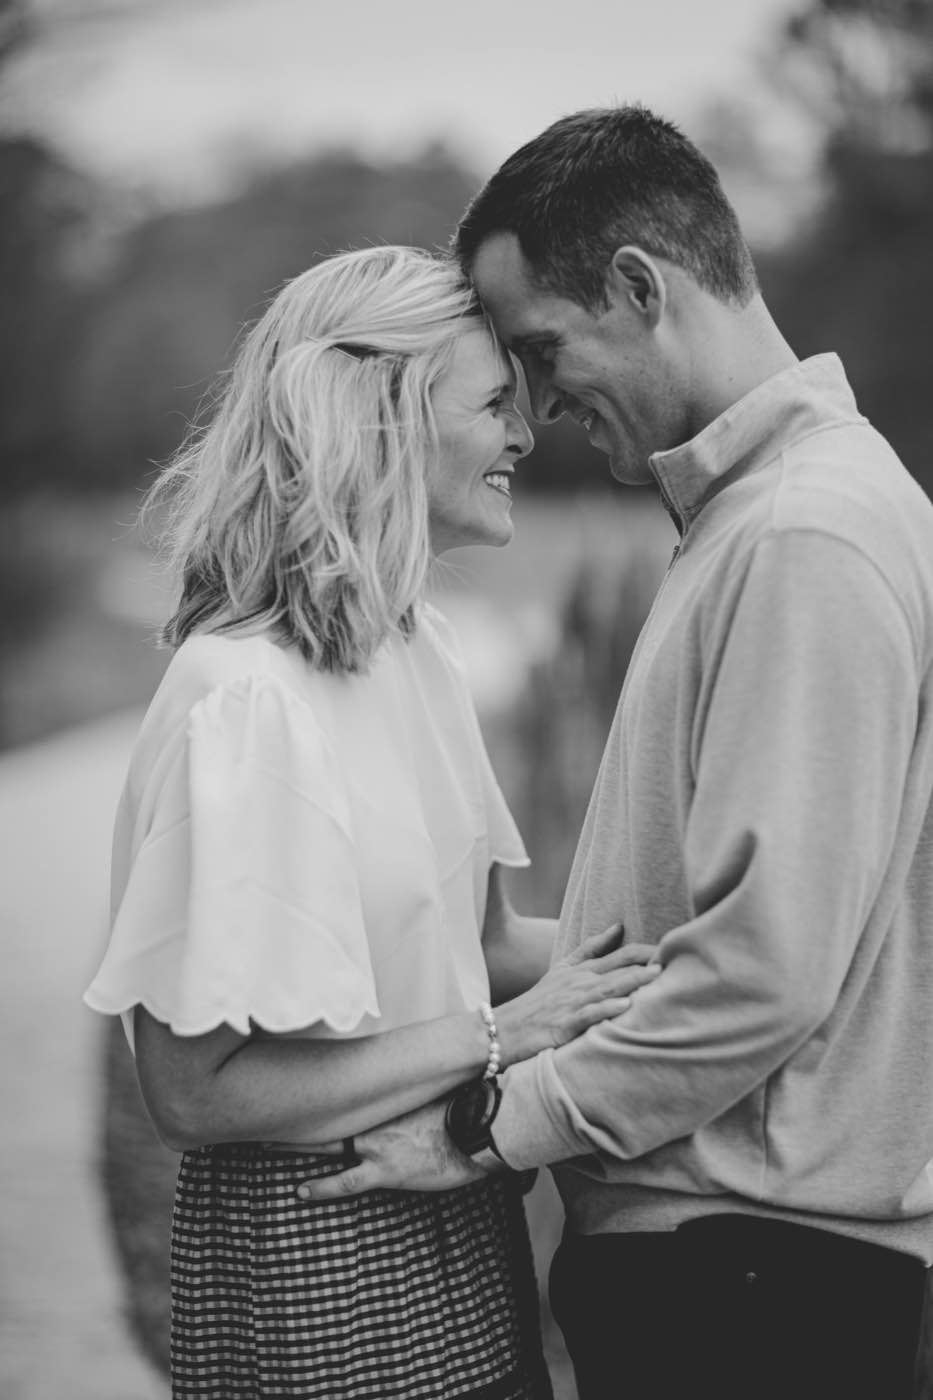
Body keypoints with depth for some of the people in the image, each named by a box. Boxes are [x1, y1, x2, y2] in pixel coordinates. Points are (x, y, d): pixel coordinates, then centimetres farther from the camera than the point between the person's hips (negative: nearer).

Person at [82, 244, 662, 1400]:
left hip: (458, 1214, 8)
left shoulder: (418, 645, 5)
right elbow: (194, 1093, -22)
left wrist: (627, 954, -5)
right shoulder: (240, 698, -22)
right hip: (315, 1249, -8)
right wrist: (497, 1034, -19)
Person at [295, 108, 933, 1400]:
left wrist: (493, 1129, -16)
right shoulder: (752, 509, 14)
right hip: (690, 1220, 9)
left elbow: (769, 970, -24)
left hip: (757, 1261, -9)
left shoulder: (806, 542, -18)